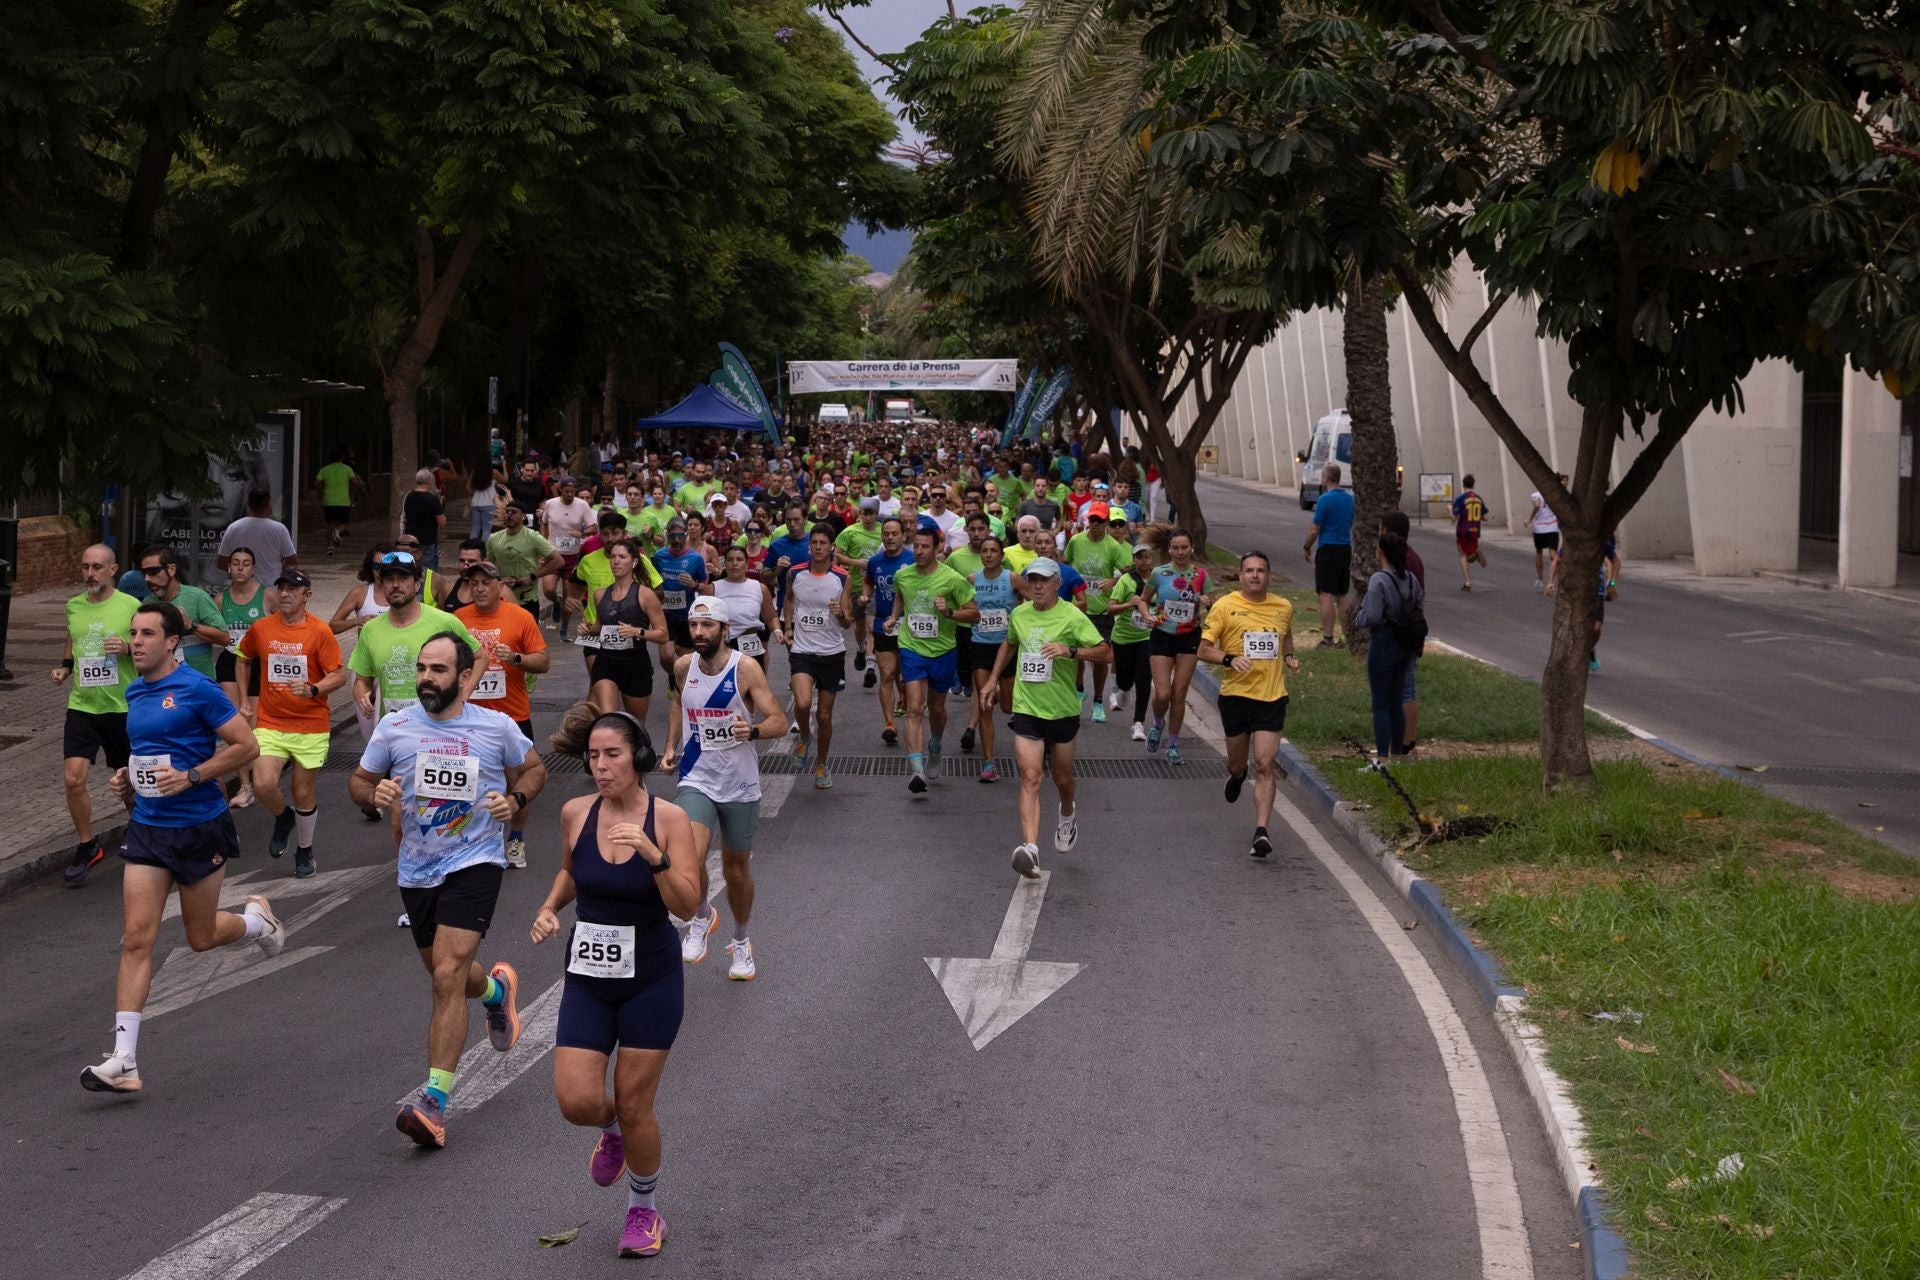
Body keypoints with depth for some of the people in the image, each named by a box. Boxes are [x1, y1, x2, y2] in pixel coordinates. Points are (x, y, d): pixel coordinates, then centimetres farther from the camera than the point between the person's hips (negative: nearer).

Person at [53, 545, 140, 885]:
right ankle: (86, 847, 7)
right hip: (82, 705, 3)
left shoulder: (130, 606, -7)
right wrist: (63, 668, 3)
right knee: (73, 778, -9)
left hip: (122, 707, -3)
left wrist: (127, 648, -21)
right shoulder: (74, 606, 6)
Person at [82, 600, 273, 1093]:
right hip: (147, 829, 5)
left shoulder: (197, 689, -13)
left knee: (201, 937, 9)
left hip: (200, 828, -5)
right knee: (136, 938, -5)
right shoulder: (135, 693, 9)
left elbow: (245, 745, -13)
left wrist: (190, 777, -21)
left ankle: (257, 919, 44)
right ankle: (124, 1062, -8)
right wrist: (126, 778, 7)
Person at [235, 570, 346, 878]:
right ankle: (283, 818, 17)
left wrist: (313, 689, -26)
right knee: (264, 786, -18)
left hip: (311, 727, -1)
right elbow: (243, 659, 20)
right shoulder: (260, 628, 1)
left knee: (303, 794, 7)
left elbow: (339, 675, -8)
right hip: (270, 724, 2)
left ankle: (305, 850, 32)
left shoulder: (320, 631, -8)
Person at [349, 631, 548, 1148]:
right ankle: (496, 989, 57)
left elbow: (533, 768, 13)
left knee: (448, 975, -18)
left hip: (475, 863, -4)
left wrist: (515, 799, -8)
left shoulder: (498, 728, -5)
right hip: (417, 869, 4)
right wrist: (375, 793, -14)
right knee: (446, 975, 19)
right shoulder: (395, 727, -2)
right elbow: (358, 781, 9)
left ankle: (434, 1101, -18)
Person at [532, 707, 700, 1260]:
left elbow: (688, 905, -18)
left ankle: (644, 1212, 27)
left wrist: (654, 855, -32)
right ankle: (612, 1131, 31)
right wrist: (550, 908, 0)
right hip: (587, 978, 3)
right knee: (576, 1101, -7)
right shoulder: (575, 813, -4)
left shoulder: (669, 818, -13)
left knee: (633, 1105, 2)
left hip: (651, 980, -3)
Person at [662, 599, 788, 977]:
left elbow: (779, 722, -14)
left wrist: (753, 730, -35)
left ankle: (741, 942, 36)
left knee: (736, 868, 12)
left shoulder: (745, 669, -13)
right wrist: (671, 747, 12)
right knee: (690, 859, -22)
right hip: (696, 780, 1)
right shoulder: (683, 667, -2)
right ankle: (702, 918, 9)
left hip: (739, 785, -1)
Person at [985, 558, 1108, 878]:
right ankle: (1030, 849, -25)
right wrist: (993, 679, 24)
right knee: (1030, 778, -13)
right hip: (1026, 709, 2)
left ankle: (1067, 815, 51)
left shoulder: (1072, 617, -9)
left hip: (1063, 711, -2)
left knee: (1062, 778, 15)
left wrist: (1071, 651, -27)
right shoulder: (1019, 614, 5)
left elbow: (1106, 652, -14)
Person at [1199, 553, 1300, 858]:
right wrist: (1230, 659, -22)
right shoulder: (1225, 606, -4)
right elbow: (1204, 649, -4)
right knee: (1237, 763, 14)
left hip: (1272, 697, 1)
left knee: (1264, 765, -10)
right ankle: (1236, 776, 53)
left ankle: (1261, 831, -12)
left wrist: (1289, 656, 7)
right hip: (1235, 695, -1)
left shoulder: (1283, 607, 7)